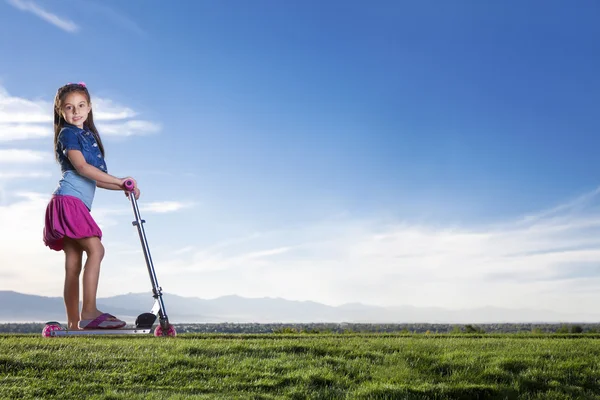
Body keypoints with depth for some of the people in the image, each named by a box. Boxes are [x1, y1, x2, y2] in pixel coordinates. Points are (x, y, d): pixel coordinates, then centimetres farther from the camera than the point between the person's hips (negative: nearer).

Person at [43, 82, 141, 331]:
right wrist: (119, 181, -16)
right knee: (95, 249, -22)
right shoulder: (68, 134, -1)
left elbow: (93, 178, 21)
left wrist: (122, 187, 10)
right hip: (68, 201, -9)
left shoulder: (88, 136, 23)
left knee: (74, 266, 6)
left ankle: (74, 324, 7)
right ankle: (89, 312, -27)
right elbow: (81, 167, -15)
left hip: (77, 206, 9)